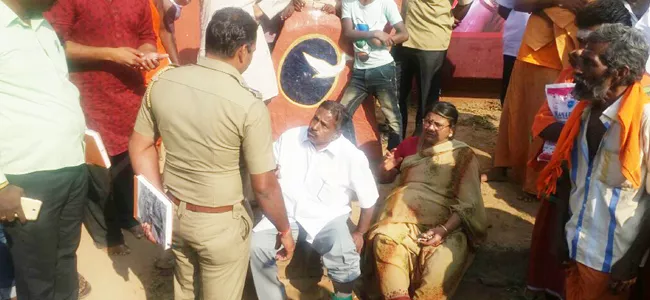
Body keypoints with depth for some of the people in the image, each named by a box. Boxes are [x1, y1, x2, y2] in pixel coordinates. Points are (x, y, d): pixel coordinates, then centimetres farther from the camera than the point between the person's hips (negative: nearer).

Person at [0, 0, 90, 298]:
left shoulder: (42, 25, 13)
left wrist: (84, 133, 14)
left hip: (74, 167, 7)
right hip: (29, 178, -7)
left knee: (65, 259, 22)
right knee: (37, 276, 9)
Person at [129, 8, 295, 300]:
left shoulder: (162, 82, -10)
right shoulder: (248, 105, -25)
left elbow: (140, 146, 1)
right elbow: (264, 186, -20)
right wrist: (285, 230, -3)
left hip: (172, 212, 5)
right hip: (220, 222, -5)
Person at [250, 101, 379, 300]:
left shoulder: (352, 156, -11)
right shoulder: (289, 137, -3)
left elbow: (368, 201, -1)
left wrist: (359, 233, 5)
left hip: (327, 219, -2)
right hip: (286, 214, 3)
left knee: (344, 256, -30)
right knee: (255, 246, -23)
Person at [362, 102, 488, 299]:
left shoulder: (463, 156, 2)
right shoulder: (410, 144, 13)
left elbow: (468, 203, -7)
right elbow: (384, 179, 22)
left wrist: (444, 229, -21)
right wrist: (387, 167, -2)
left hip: (447, 223, -2)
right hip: (406, 216, 3)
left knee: (440, 264, -32)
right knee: (384, 241, -30)